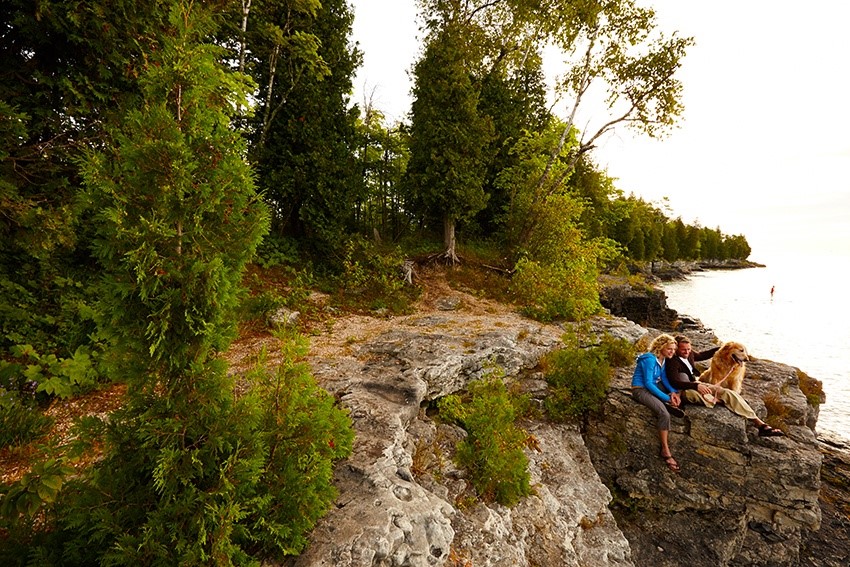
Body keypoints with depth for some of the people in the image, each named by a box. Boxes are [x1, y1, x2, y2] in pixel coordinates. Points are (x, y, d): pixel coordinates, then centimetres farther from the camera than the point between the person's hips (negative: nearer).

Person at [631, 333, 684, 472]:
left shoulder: (663, 358, 3)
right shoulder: (650, 359, -22)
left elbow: (663, 378, 8)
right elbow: (648, 383, -24)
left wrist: (673, 392, -9)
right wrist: (667, 398, -24)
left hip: (654, 386, 9)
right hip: (641, 389, -9)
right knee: (664, 414, -28)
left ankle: (670, 407, -7)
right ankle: (665, 451, -21)